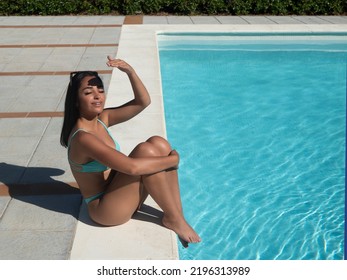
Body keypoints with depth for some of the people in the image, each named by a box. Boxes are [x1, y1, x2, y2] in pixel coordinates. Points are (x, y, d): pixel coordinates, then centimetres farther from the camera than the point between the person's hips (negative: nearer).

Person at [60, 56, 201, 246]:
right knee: (145, 151, -25)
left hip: (117, 194, 8)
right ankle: (173, 218, -10)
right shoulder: (83, 138, -25)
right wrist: (173, 159, -21)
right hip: (105, 210, -8)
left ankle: (177, 214, -7)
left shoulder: (102, 119, 2)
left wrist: (130, 71, -13)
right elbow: (132, 167, -33)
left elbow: (143, 102, 3)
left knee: (158, 143, -9)